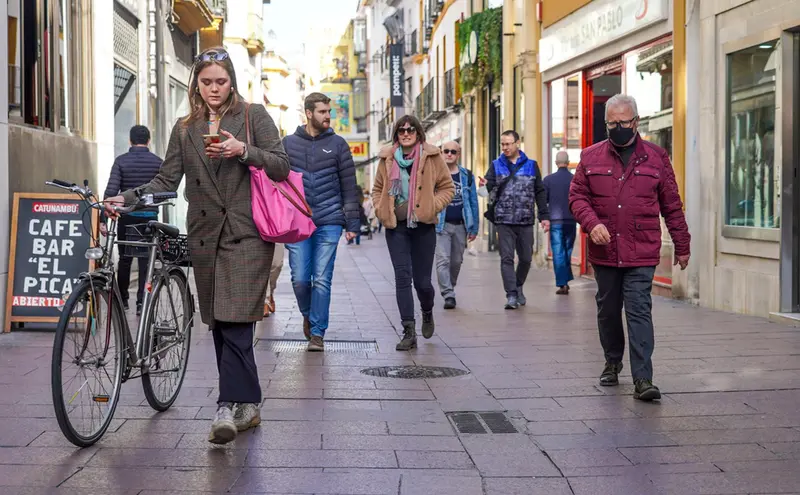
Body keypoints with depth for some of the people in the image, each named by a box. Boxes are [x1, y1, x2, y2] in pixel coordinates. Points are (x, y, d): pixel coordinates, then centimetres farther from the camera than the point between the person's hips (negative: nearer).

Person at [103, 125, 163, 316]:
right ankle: (141, 302, -4)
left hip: (127, 216, 0)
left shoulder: (121, 161, -2)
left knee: (124, 259, 13)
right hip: (149, 216, 0)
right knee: (146, 261, 3)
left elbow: (111, 190, -9)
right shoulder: (157, 162, 0)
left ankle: (122, 300, 21)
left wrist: (103, 218, -8)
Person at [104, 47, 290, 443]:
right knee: (219, 325, 5)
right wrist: (127, 198, -6)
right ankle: (246, 406, 14)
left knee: (235, 322, -15)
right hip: (206, 235, 5)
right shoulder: (185, 129, 15)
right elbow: (167, 180, 10)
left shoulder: (253, 116, 5)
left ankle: (230, 406, -15)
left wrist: (243, 151, -16)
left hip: (246, 234, -4)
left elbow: (282, 167, -1)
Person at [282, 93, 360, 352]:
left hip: (329, 223, -1)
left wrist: (352, 223, 1)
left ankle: (317, 333, 8)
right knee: (300, 279, 0)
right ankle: (308, 315, 29)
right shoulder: (288, 144, 7)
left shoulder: (337, 144, 5)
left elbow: (349, 187, 5)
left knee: (322, 280, -2)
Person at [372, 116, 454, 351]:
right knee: (402, 276, -7)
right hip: (396, 226, 1)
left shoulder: (432, 157, 0)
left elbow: (447, 187, 6)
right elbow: (377, 189, 18)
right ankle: (409, 332, -4)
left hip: (423, 226, -1)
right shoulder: (387, 158, 7)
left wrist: (432, 207, -7)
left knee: (422, 281, 2)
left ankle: (427, 313, 36)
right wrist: (381, 210, 2)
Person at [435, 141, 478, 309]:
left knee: (456, 261, 10)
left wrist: (474, 228, 7)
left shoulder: (467, 176, 9)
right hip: (441, 225, -3)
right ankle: (448, 295, -13)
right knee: (443, 260, -12)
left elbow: (473, 203, 11)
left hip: (461, 226, 3)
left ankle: (449, 288, 28)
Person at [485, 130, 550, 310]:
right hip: (504, 221, -1)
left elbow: (540, 192, 8)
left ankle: (518, 287, 30)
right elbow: (489, 186, -4)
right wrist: (485, 186, -28)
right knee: (507, 258, -4)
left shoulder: (531, 165, 7)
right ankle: (511, 295, -2)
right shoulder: (496, 165, 7)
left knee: (526, 258, 8)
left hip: (526, 221, 1)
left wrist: (544, 216, 3)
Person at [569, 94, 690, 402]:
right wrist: (591, 223, -13)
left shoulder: (656, 158, 5)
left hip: (642, 254, -2)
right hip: (604, 252, 2)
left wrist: (682, 246, 11)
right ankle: (612, 362, 34)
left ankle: (642, 380, -10)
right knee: (608, 310, 13)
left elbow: (672, 206, 9)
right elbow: (577, 196, 6)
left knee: (639, 312, -9)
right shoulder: (591, 157, 6)